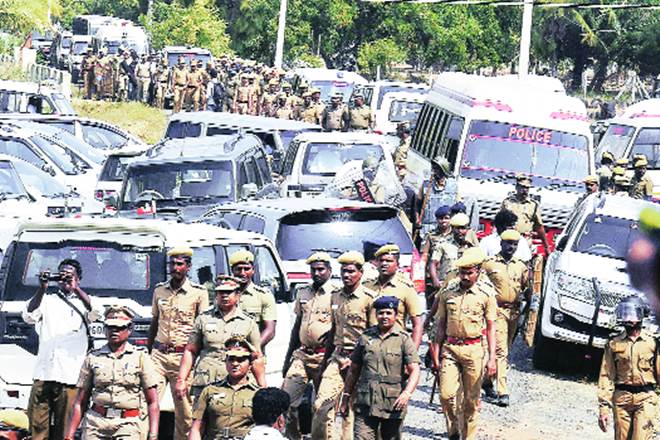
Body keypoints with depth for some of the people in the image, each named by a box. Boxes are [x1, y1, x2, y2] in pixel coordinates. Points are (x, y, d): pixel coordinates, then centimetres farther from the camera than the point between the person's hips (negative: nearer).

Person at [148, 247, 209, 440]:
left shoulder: (199, 293, 0)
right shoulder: (159, 290, 13)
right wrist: (148, 352, 18)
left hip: (183, 357, -3)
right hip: (159, 355, 3)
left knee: (184, 410, 0)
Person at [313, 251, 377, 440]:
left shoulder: (369, 299, -7)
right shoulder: (336, 296, 13)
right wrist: (325, 361, 20)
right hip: (337, 357, 5)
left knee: (352, 409, -1)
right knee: (321, 404, -5)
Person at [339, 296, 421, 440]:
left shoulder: (404, 339, 1)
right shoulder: (365, 337, 9)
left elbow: (414, 370, -7)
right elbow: (354, 370, 17)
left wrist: (407, 393, -24)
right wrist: (345, 398, 15)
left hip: (393, 406, -1)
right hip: (365, 405, 2)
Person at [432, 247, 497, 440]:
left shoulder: (486, 294, -1)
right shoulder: (448, 292, 5)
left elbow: (491, 328, 3)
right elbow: (441, 325, 11)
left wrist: (492, 358, -3)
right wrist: (436, 354, 6)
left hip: (474, 350, -1)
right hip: (450, 348, 1)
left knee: (471, 399, 5)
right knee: (446, 394, -8)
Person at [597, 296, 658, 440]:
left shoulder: (652, 342, 3)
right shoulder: (614, 344, 6)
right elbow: (606, 377, 5)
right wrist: (604, 408, -2)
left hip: (645, 398, -2)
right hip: (621, 397, 2)